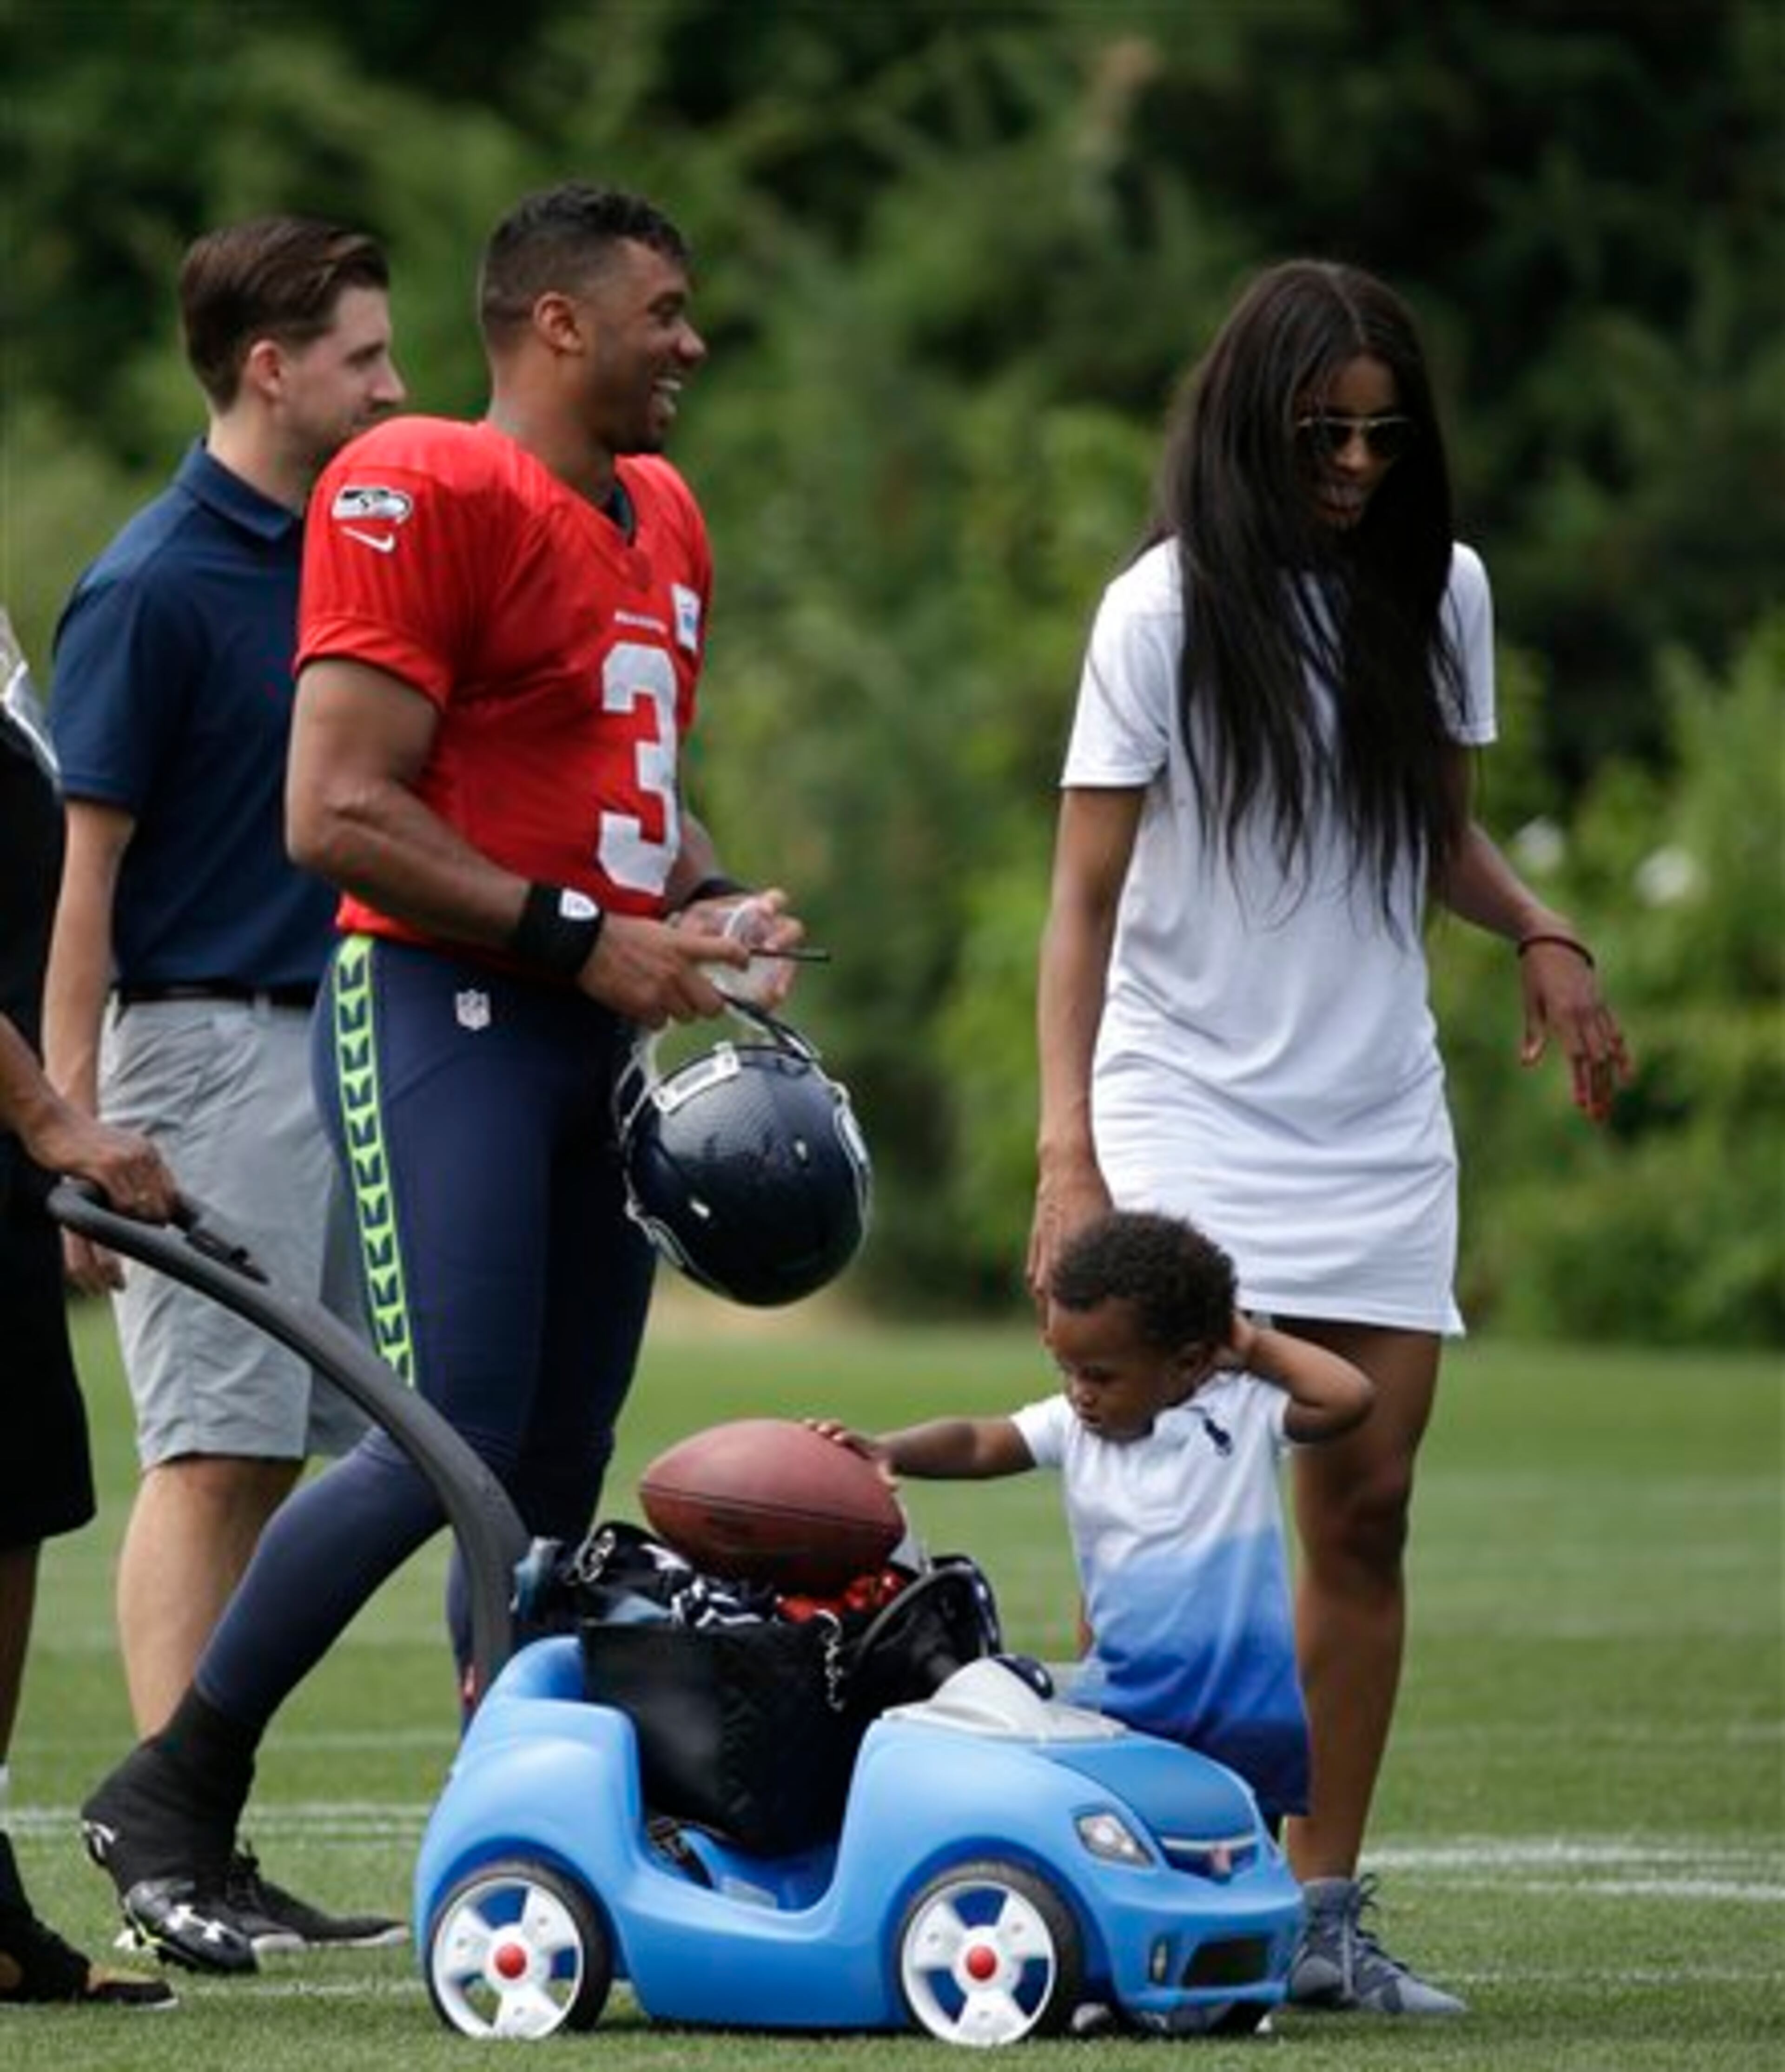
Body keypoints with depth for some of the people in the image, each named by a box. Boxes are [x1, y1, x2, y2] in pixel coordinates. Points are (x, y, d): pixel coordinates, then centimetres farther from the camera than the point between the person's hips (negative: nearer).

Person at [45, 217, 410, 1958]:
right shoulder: (152, 588, -9)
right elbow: (84, 865, -11)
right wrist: (69, 1135, -16)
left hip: (339, 1036, 7)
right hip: (205, 1046, -7)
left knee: (269, 1455, 6)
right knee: (212, 1453, -8)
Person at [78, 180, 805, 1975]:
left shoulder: (662, 522, 18)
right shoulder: (421, 497, -11)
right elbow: (336, 814, -16)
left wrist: (713, 909, 10)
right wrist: (583, 936, -17)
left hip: (601, 1025, 9)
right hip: (443, 1015, -9)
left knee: (563, 1464, 7)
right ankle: (175, 1789, -4)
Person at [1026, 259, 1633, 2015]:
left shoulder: (1437, 591, 6)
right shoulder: (1168, 609, -7)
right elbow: (1083, 897, -6)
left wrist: (1540, 933, 0)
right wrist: (1067, 1154, -14)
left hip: (1380, 1128, 4)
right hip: (1189, 1113, -4)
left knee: (1366, 1508, 2)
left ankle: (1323, 1910, 8)